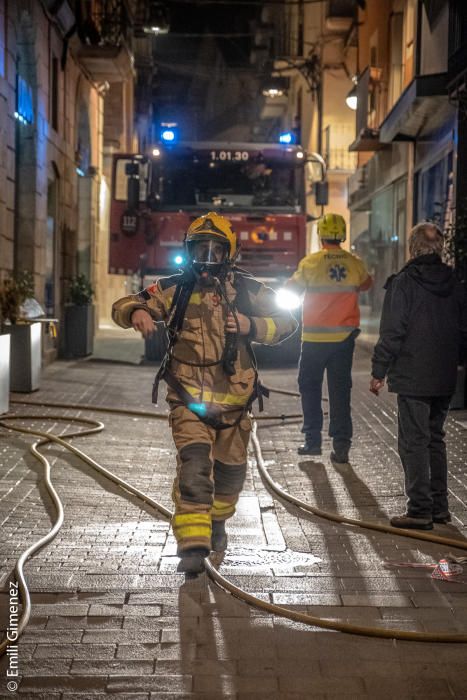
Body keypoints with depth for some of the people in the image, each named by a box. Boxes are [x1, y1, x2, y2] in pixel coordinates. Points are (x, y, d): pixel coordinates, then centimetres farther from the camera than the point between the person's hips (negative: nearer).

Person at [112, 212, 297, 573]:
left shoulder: (246, 289, 3)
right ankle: (193, 544, -18)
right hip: (189, 397, -2)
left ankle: (217, 521, 46)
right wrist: (137, 312, -23)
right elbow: (123, 305, 1)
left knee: (230, 468, 18)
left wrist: (251, 326, -11)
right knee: (193, 466, -19)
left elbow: (286, 322, 7)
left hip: (233, 399, 3)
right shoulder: (175, 288, 2)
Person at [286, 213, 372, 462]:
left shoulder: (310, 262, -10)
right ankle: (341, 446, 3)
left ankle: (312, 440, 13)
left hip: (315, 338, -2)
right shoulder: (354, 263, -1)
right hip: (345, 336, 2)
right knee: (340, 390, 6)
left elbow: (292, 287, 4)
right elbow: (366, 283, 20)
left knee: (310, 386, 13)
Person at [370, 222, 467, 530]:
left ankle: (420, 510, -3)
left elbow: (392, 333, -14)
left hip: (412, 378, -6)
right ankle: (439, 506, 21)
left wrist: (379, 371, -7)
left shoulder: (404, 283, -12)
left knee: (414, 442, -3)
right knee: (435, 438, 17)